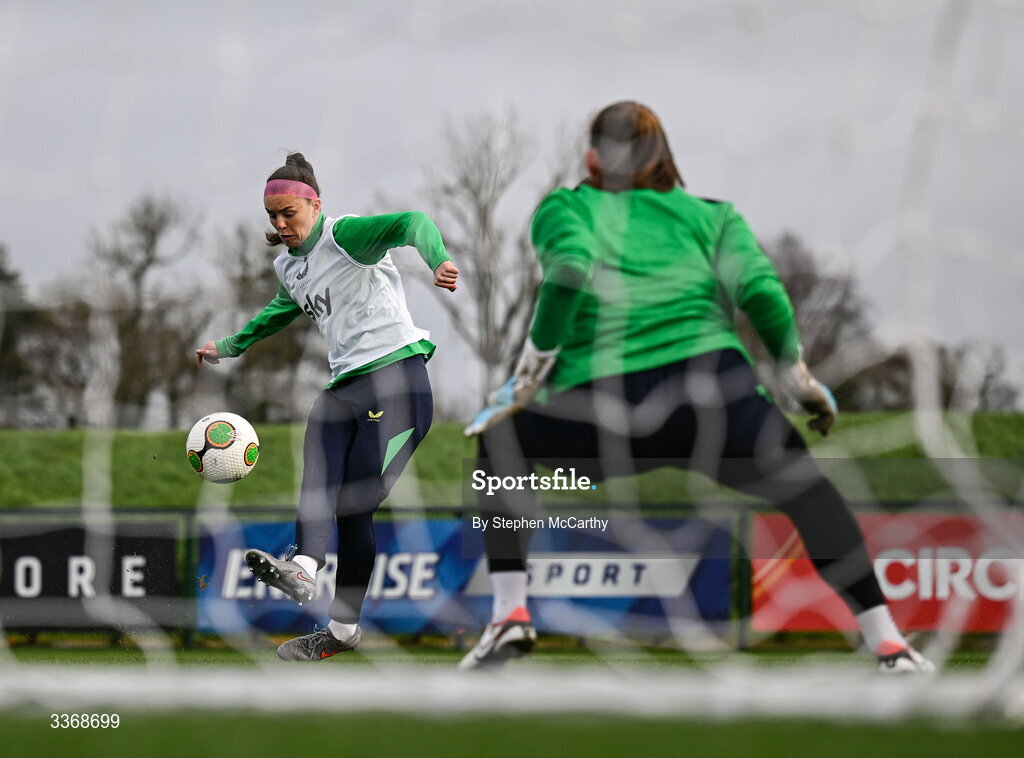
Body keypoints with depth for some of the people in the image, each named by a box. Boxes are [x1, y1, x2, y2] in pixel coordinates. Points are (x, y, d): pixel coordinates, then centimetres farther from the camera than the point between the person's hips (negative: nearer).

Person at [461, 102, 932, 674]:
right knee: (801, 482, 21)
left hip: (596, 422, 0)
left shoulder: (565, 208, 20)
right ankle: (887, 643, 9)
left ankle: (510, 615, 14)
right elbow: (758, 288, 6)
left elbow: (572, 267, -3)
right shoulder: (710, 214, 23)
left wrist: (532, 370, 0)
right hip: (709, 390, 1)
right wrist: (799, 377, 16)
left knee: (500, 442, 28)